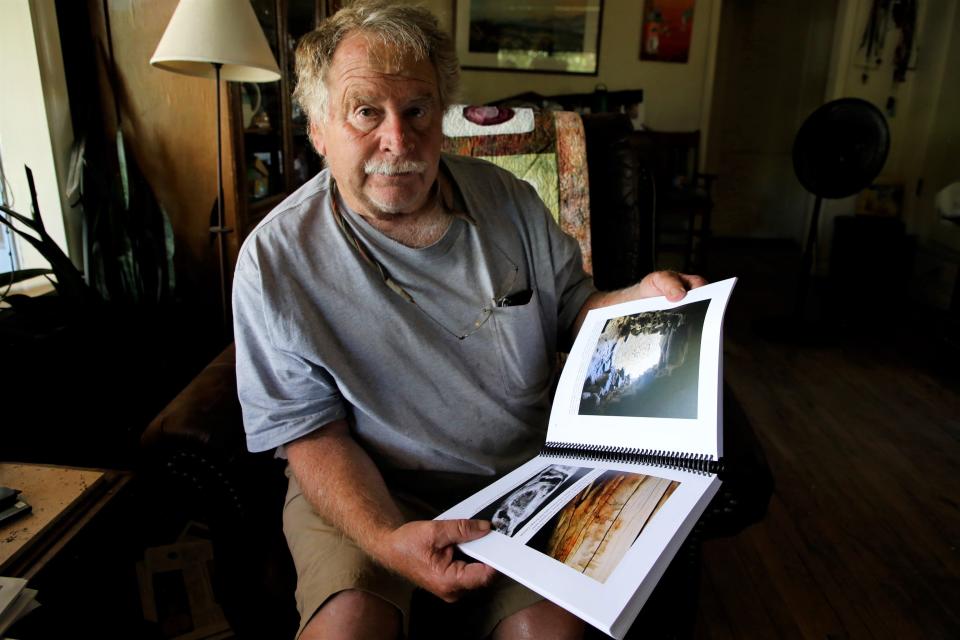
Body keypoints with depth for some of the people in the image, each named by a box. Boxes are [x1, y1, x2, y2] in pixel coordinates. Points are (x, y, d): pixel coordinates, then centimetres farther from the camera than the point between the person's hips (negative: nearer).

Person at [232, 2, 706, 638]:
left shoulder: (507, 198, 0)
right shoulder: (276, 260, -11)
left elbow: (571, 310, 10)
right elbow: (313, 433, -10)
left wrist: (640, 299, -12)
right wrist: (387, 538, -27)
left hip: (524, 469, 3)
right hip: (368, 487, -1)